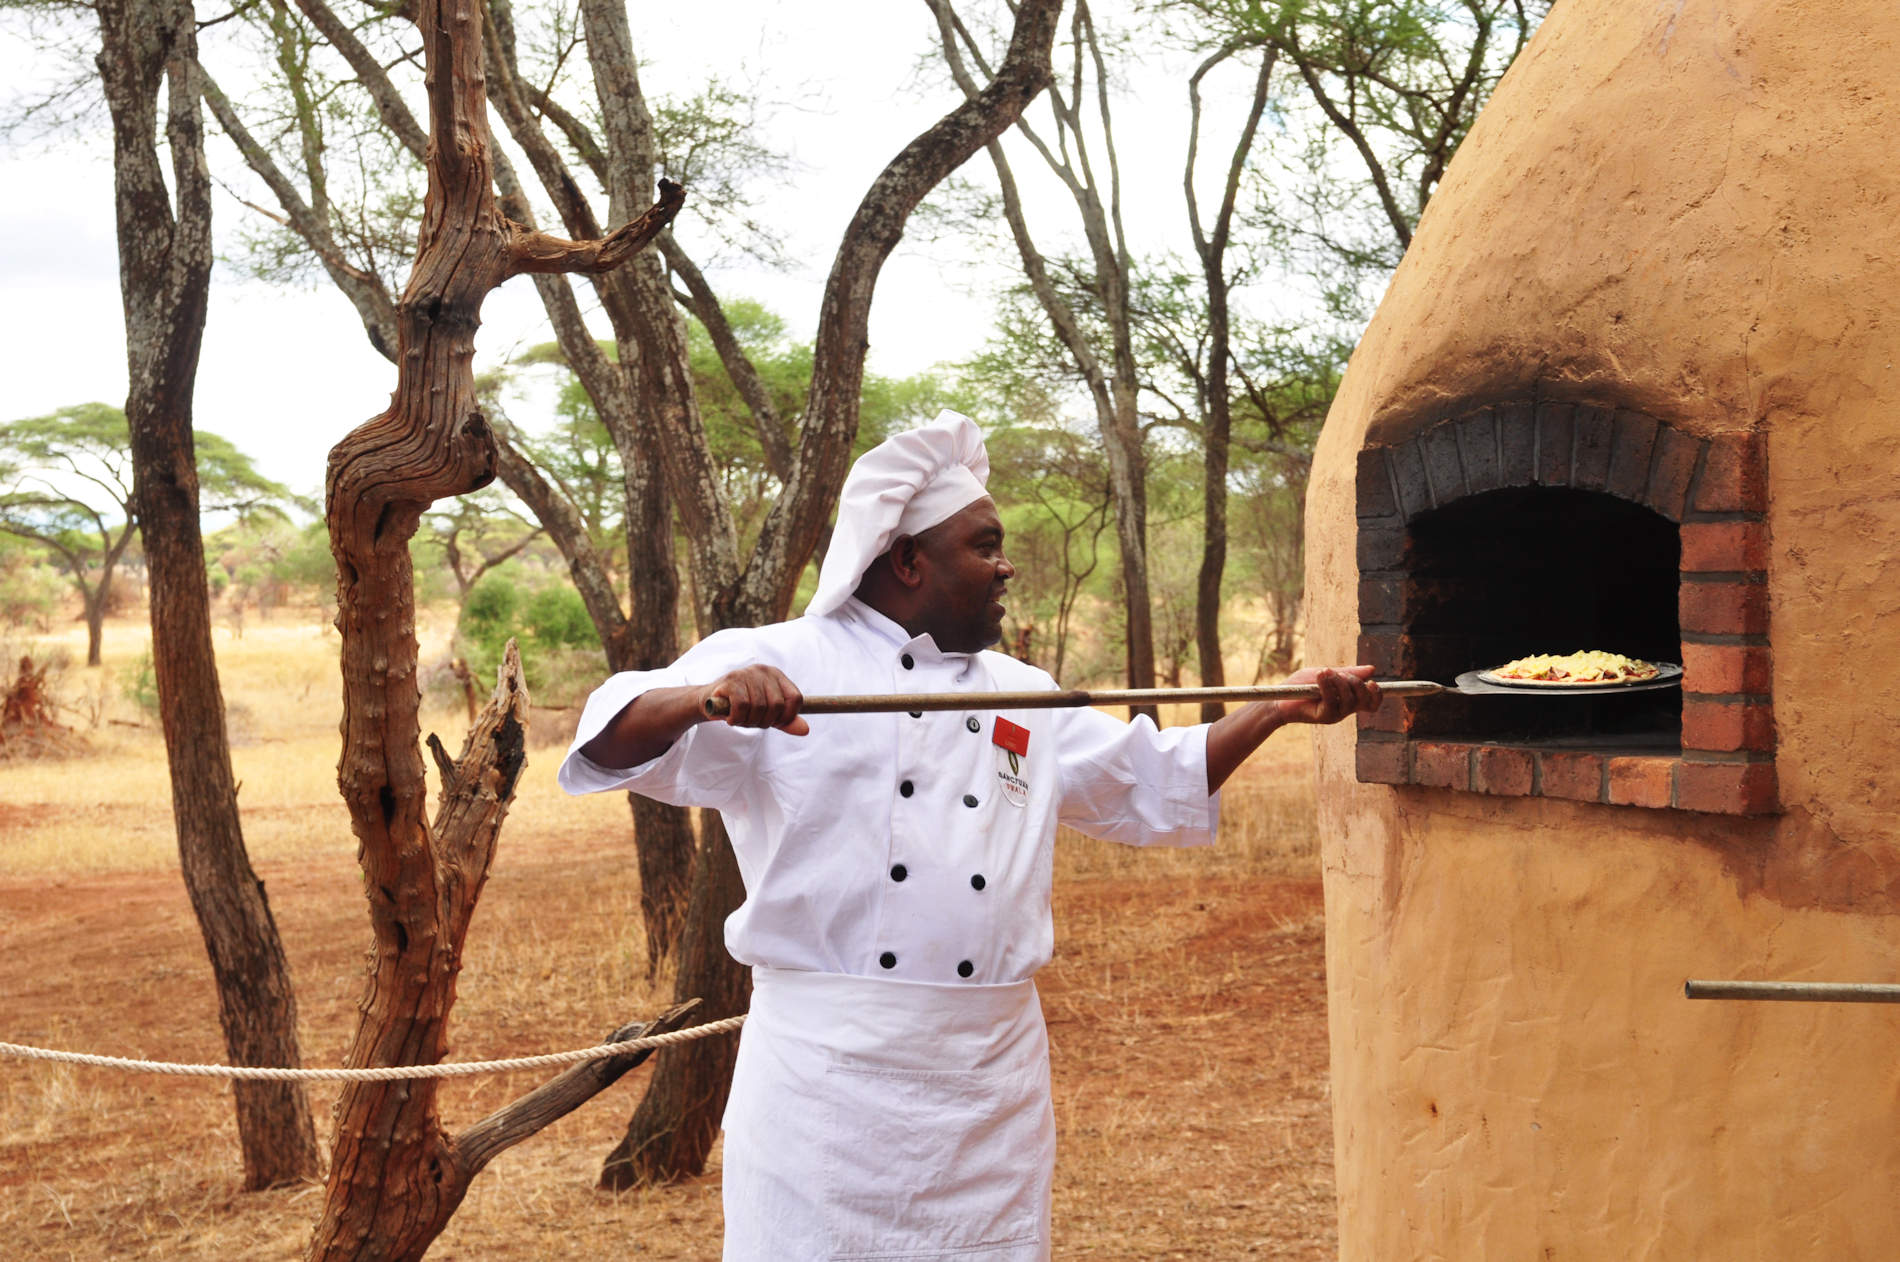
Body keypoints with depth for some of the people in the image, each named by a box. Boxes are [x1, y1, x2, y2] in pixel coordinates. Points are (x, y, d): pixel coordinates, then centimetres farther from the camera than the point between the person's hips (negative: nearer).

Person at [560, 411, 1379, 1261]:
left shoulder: (1022, 699, 17)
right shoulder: (782, 666, -2)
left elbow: (1154, 783, 27)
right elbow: (614, 743, -12)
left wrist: (1281, 708, 19)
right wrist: (703, 701, -34)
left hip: (990, 1082, 5)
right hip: (829, 1067, -5)